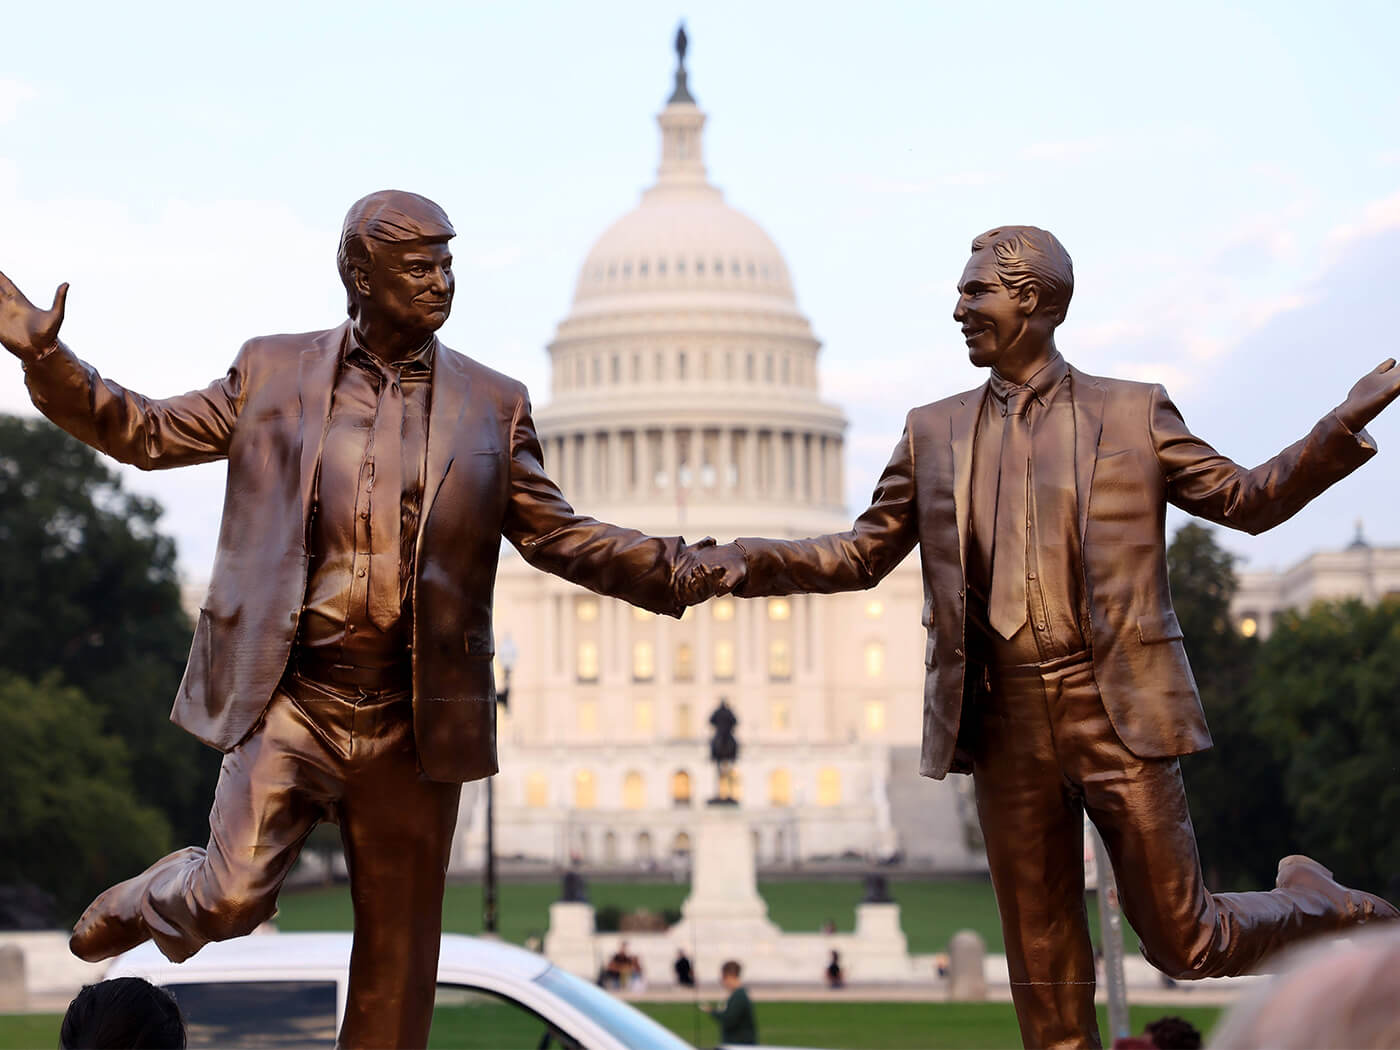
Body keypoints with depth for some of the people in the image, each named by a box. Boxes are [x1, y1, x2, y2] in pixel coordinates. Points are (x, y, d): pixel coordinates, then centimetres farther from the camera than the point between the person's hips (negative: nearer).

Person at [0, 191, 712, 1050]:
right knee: (234, 897, -15)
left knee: (398, 948, 7)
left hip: (414, 722, 2)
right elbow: (147, 432, 10)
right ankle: (155, 902, 20)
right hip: (290, 701, -2)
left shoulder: (492, 406, 7)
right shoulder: (273, 374, 5)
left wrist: (681, 572, -5)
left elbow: (557, 537, 8)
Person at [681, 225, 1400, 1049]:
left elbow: (1247, 499, 7)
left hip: (1116, 707, -3)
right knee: (1044, 965, 7)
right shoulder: (935, 432, 12)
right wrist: (746, 564, 0)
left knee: (1182, 942, 2)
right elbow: (862, 555, 14)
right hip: (1003, 719, 3)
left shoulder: (1134, 413, 4)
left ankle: (1321, 908, 30)